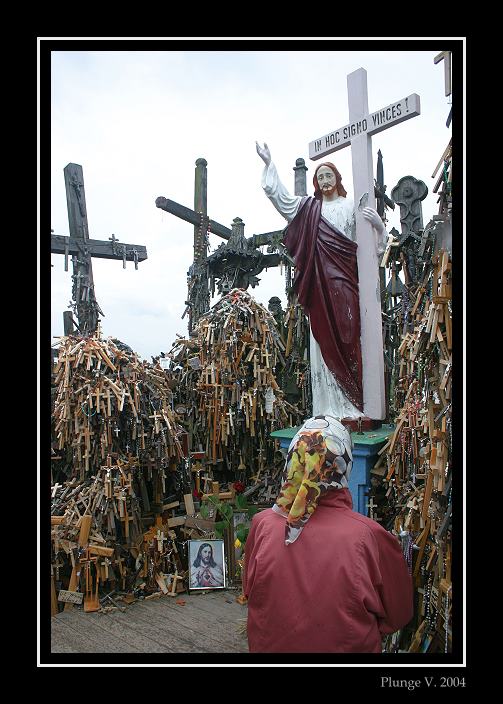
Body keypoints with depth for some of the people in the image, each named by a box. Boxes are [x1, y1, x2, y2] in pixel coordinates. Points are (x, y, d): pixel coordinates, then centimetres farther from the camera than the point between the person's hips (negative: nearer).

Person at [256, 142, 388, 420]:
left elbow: (373, 241, 2)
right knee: (323, 337, 1)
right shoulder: (309, 207, 16)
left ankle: (352, 405, -2)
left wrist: (378, 224, -18)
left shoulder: (351, 207, 7)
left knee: (346, 334, -6)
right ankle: (329, 406, 6)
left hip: (344, 279, -3)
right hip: (320, 280, 3)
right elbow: (279, 194, 19)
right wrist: (268, 163, 15)